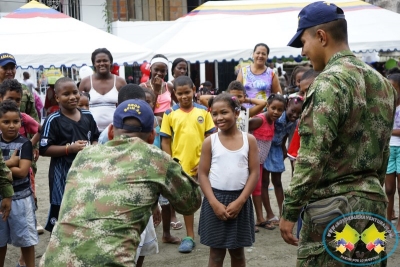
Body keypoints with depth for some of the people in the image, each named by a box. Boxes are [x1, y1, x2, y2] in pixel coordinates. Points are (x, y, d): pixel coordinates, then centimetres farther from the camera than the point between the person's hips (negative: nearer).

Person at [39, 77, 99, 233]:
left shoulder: (87, 116, 5)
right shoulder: (53, 120, -11)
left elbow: (96, 139, 17)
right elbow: (44, 149, -14)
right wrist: (69, 148, -20)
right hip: (63, 173, -5)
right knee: (60, 214, 2)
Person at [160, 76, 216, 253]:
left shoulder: (203, 111, 1)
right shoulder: (170, 114, -2)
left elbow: (210, 137, 3)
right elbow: (165, 141, -1)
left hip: (201, 165, 0)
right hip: (180, 165, 0)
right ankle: (190, 236, 20)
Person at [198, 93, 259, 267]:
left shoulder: (249, 140, 0)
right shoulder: (210, 141, -1)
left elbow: (255, 173, -3)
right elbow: (202, 174, -3)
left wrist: (240, 201, -11)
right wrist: (214, 202, -13)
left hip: (239, 200, 1)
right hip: (215, 200, -1)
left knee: (238, 252, 13)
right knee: (216, 253, 7)